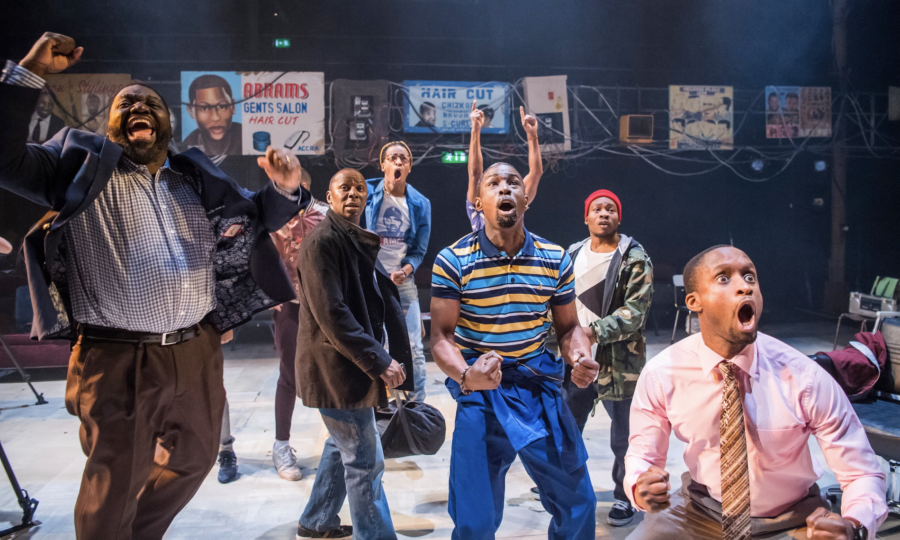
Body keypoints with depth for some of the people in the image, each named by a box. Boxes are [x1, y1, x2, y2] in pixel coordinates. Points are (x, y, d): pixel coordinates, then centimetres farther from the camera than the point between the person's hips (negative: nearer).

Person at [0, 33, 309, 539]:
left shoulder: (196, 177, 14)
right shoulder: (84, 166, 4)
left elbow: (255, 218, 22)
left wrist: (283, 190, -1)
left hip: (196, 352, 5)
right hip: (117, 359, -5)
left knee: (193, 459, 21)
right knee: (115, 484, 3)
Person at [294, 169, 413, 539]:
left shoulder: (360, 241, 12)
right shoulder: (322, 241, -16)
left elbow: (382, 303, 14)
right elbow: (331, 314, -24)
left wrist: (394, 358, 5)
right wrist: (378, 362, -23)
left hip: (353, 366, 10)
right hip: (335, 369, -10)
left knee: (342, 447, 22)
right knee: (365, 461, -3)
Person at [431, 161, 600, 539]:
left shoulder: (556, 259, 1)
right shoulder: (453, 261, -9)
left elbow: (568, 327, 8)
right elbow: (441, 335, -10)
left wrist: (580, 357, -14)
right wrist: (465, 375, -29)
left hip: (541, 387, 3)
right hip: (482, 393, -3)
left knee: (577, 503, 11)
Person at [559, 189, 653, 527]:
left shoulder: (634, 258, -10)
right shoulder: (573, 255, 7)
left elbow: (635, 311, -17)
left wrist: (595, 331, -26)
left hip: (618, 361, -5)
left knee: (623, 436, 7)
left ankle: (624, 497, 24)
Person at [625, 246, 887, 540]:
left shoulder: (805, 378, -21)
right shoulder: (660, 375, -17)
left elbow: (863, 474, -13)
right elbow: (641, 455, -3)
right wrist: (640, 487, -26)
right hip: (700, 512, 1)